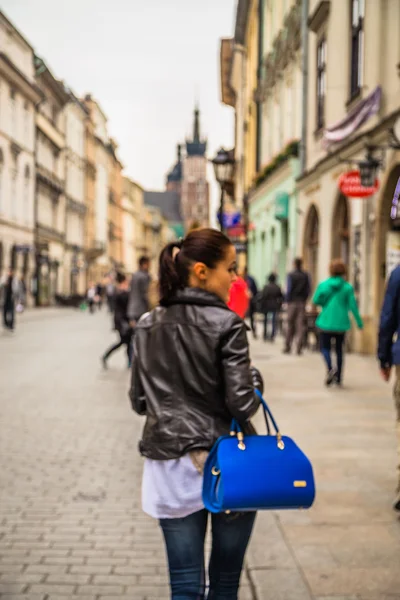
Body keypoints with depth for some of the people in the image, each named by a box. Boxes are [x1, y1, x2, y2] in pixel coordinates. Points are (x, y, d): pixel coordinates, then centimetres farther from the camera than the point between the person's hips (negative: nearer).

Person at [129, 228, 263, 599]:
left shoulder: (148, 327, 3)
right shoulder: (226, 324, -12)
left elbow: (139, 402, 8)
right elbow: (242, 404, -15)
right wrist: (254, 380, 5)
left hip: (171, 467, 4)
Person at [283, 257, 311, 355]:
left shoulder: (291, 275, -7)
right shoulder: (306, 275, 2)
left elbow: (289, 289, -9)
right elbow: (308, 289, 4)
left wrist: (287, 300, 1)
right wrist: (305, 299, 13)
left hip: (292, 302, -2)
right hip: (302, 303, 2)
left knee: (290, 325, 6)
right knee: (300, 325, 2)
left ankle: (287, 347, 9)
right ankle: (299, 347, -3)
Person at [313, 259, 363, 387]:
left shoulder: (323, 285, -5)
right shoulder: (348, 287, -6)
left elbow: (316, 301, -1)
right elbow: (353, 306, -6)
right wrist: (359, 322, 2)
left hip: (326, 322, -1)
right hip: (341, 323, 1)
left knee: (325, 348, 8)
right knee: (339, 350, 13)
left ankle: (330, 368, -20)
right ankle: (338, 377, 16)